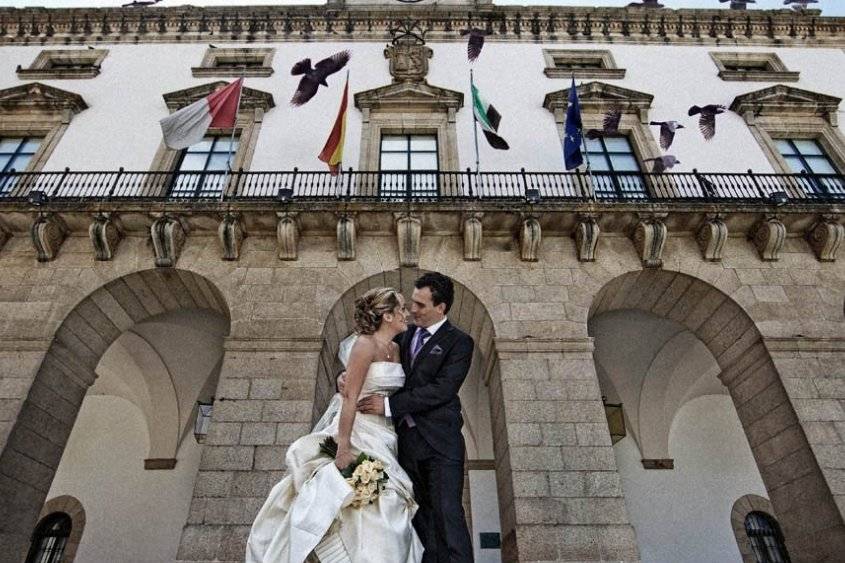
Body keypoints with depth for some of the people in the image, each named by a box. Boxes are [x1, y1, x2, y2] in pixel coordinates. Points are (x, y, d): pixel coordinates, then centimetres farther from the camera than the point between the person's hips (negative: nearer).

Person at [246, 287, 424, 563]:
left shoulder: (394, 348, 11)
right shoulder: (365, 344, -14)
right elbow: (350, 396, -20)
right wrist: (344, 447, -23)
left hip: (383, 441, 8)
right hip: (358, 435, -8)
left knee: (381, 512, 9)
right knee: (363, 509, -7)